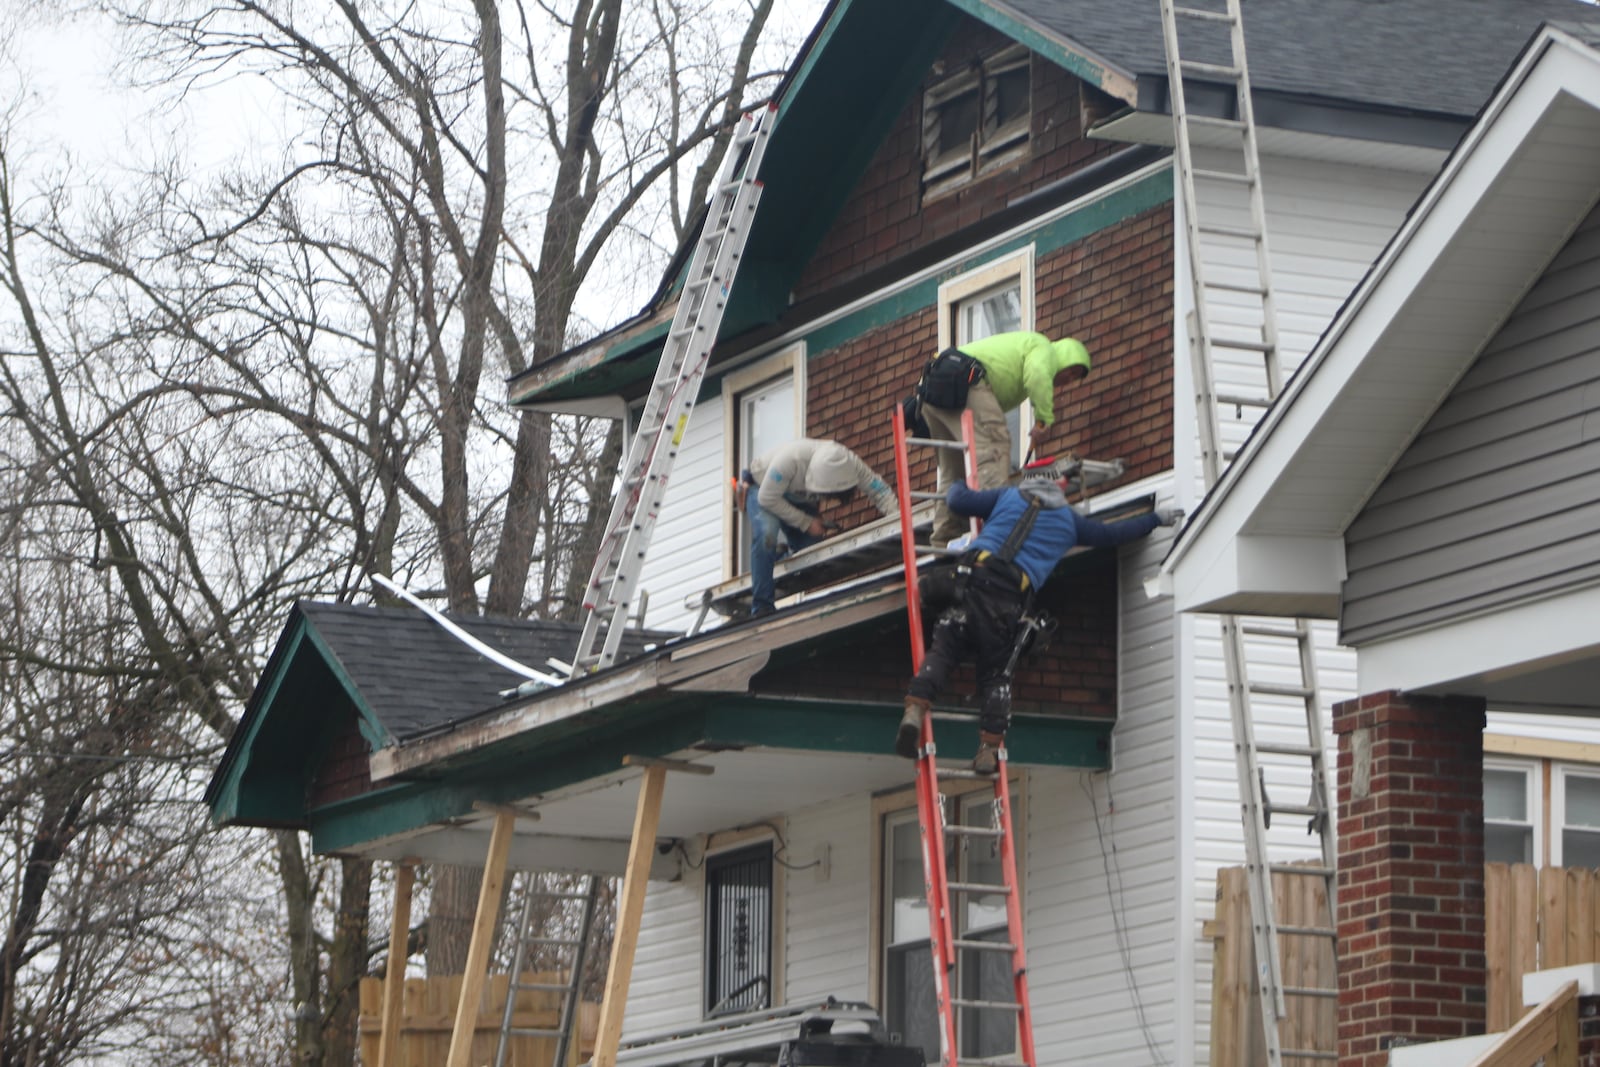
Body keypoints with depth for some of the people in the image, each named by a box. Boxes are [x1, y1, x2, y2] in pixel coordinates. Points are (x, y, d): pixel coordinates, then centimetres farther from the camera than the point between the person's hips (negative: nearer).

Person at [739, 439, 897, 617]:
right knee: (766, 533, -33)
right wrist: (805, 523, -29)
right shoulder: (790, 460, -43)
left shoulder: (850, 463, -30)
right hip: (761, 490, -5)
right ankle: (762, 607, -27)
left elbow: (880, 490, -23)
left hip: (800, 500, 5)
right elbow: (768, 499, -33)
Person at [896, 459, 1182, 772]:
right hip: (1012, 597, 0)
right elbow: (1111, 534, 33)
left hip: (977, 576, 0)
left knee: (943, 650, -1)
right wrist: (1156, 519, 47)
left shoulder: (1008, 497, 22)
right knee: (996, 674, 10)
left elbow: (958, 501, 17)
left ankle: (915, 708, -26)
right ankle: (989, 746, -5)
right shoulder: (1068, 520, 23)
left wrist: (955, 488, 42)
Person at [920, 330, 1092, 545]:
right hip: (963, 381, -10)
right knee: (992, 450, -15)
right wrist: (1044, 420, -11)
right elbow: (1037, 375, -14)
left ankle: (945, 535, 12)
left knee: (953, 466, 15)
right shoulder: (1044, 348, 10)